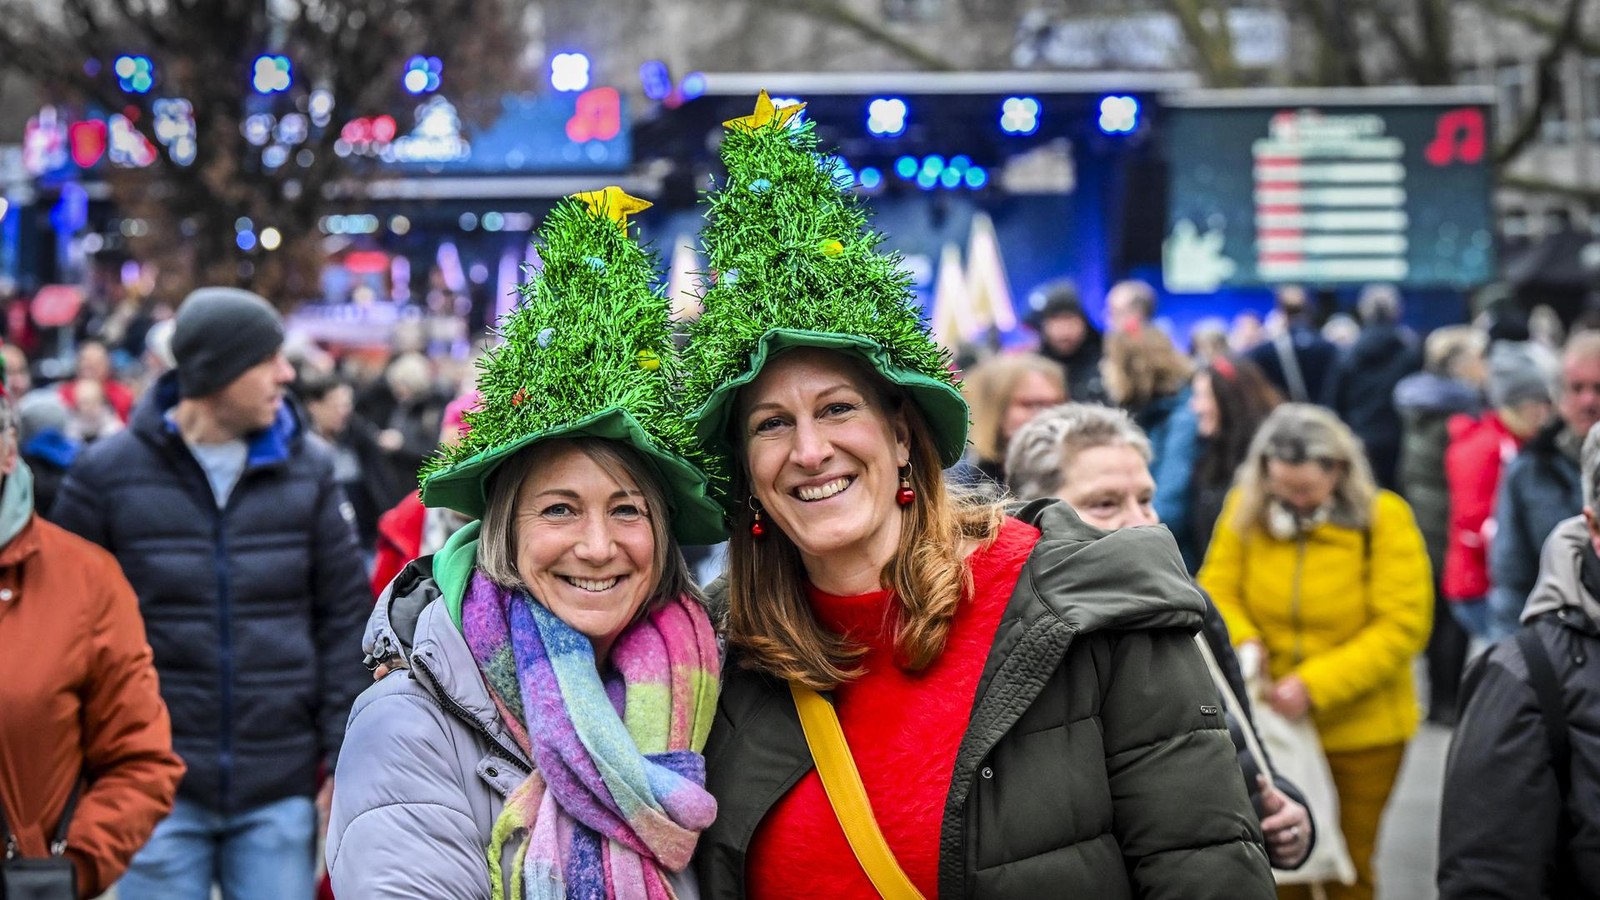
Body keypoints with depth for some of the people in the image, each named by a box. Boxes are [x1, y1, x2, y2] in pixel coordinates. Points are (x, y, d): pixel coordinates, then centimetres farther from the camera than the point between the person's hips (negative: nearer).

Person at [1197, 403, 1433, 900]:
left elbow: (1401, 628, -17)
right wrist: (1242, 639, -21)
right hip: (1272, 725, 2)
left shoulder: (1384, 519, -14)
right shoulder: (1246, 510, -5)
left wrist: (1315, 686, -25)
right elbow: (1218, 590, 2)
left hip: (1362, 730, -2)